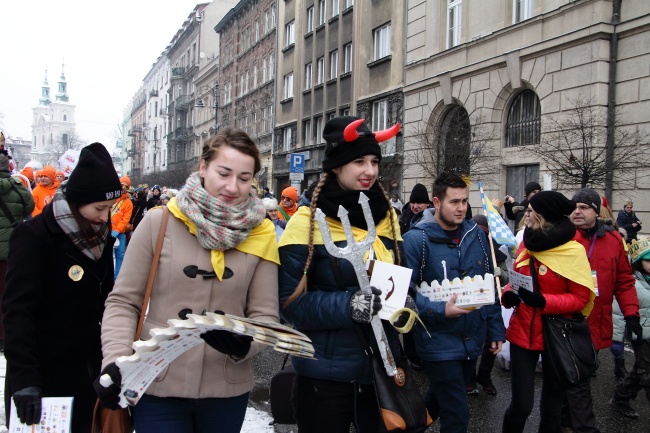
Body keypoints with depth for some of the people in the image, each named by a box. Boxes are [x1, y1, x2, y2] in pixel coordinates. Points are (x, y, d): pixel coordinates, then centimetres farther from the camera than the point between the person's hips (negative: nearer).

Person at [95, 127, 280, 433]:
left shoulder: (260, 234, -2)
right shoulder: (158, 222, -6)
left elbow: (264, 315, -1)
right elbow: (123, 302, -2)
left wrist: (243, 344, -21)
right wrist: (115, 361, -16)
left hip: (228, 391, 2)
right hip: (159, 388, -2)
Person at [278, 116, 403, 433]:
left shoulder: (387, 217, 6)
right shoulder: (307, 222, -10)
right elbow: (291, 301, -13)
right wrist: (347, 306, -26)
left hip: (380, 366, 5)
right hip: (325, 372, -4)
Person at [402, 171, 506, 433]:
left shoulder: (476, 234, 4)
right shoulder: (417, 239, -14)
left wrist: (495, 330, 8)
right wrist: (440, 310, -28)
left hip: (471, 339, 6)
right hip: (438, 341, -6)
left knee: (440, 398, 23)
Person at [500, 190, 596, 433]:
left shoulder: (573, 251, -11)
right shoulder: (526, 245, 4)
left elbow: (581, 298, -11)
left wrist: (543, 301, -25)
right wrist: (508, 295, -7)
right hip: (523, 333, 3)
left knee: (552, 406, 12)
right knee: (521, 405, -1)